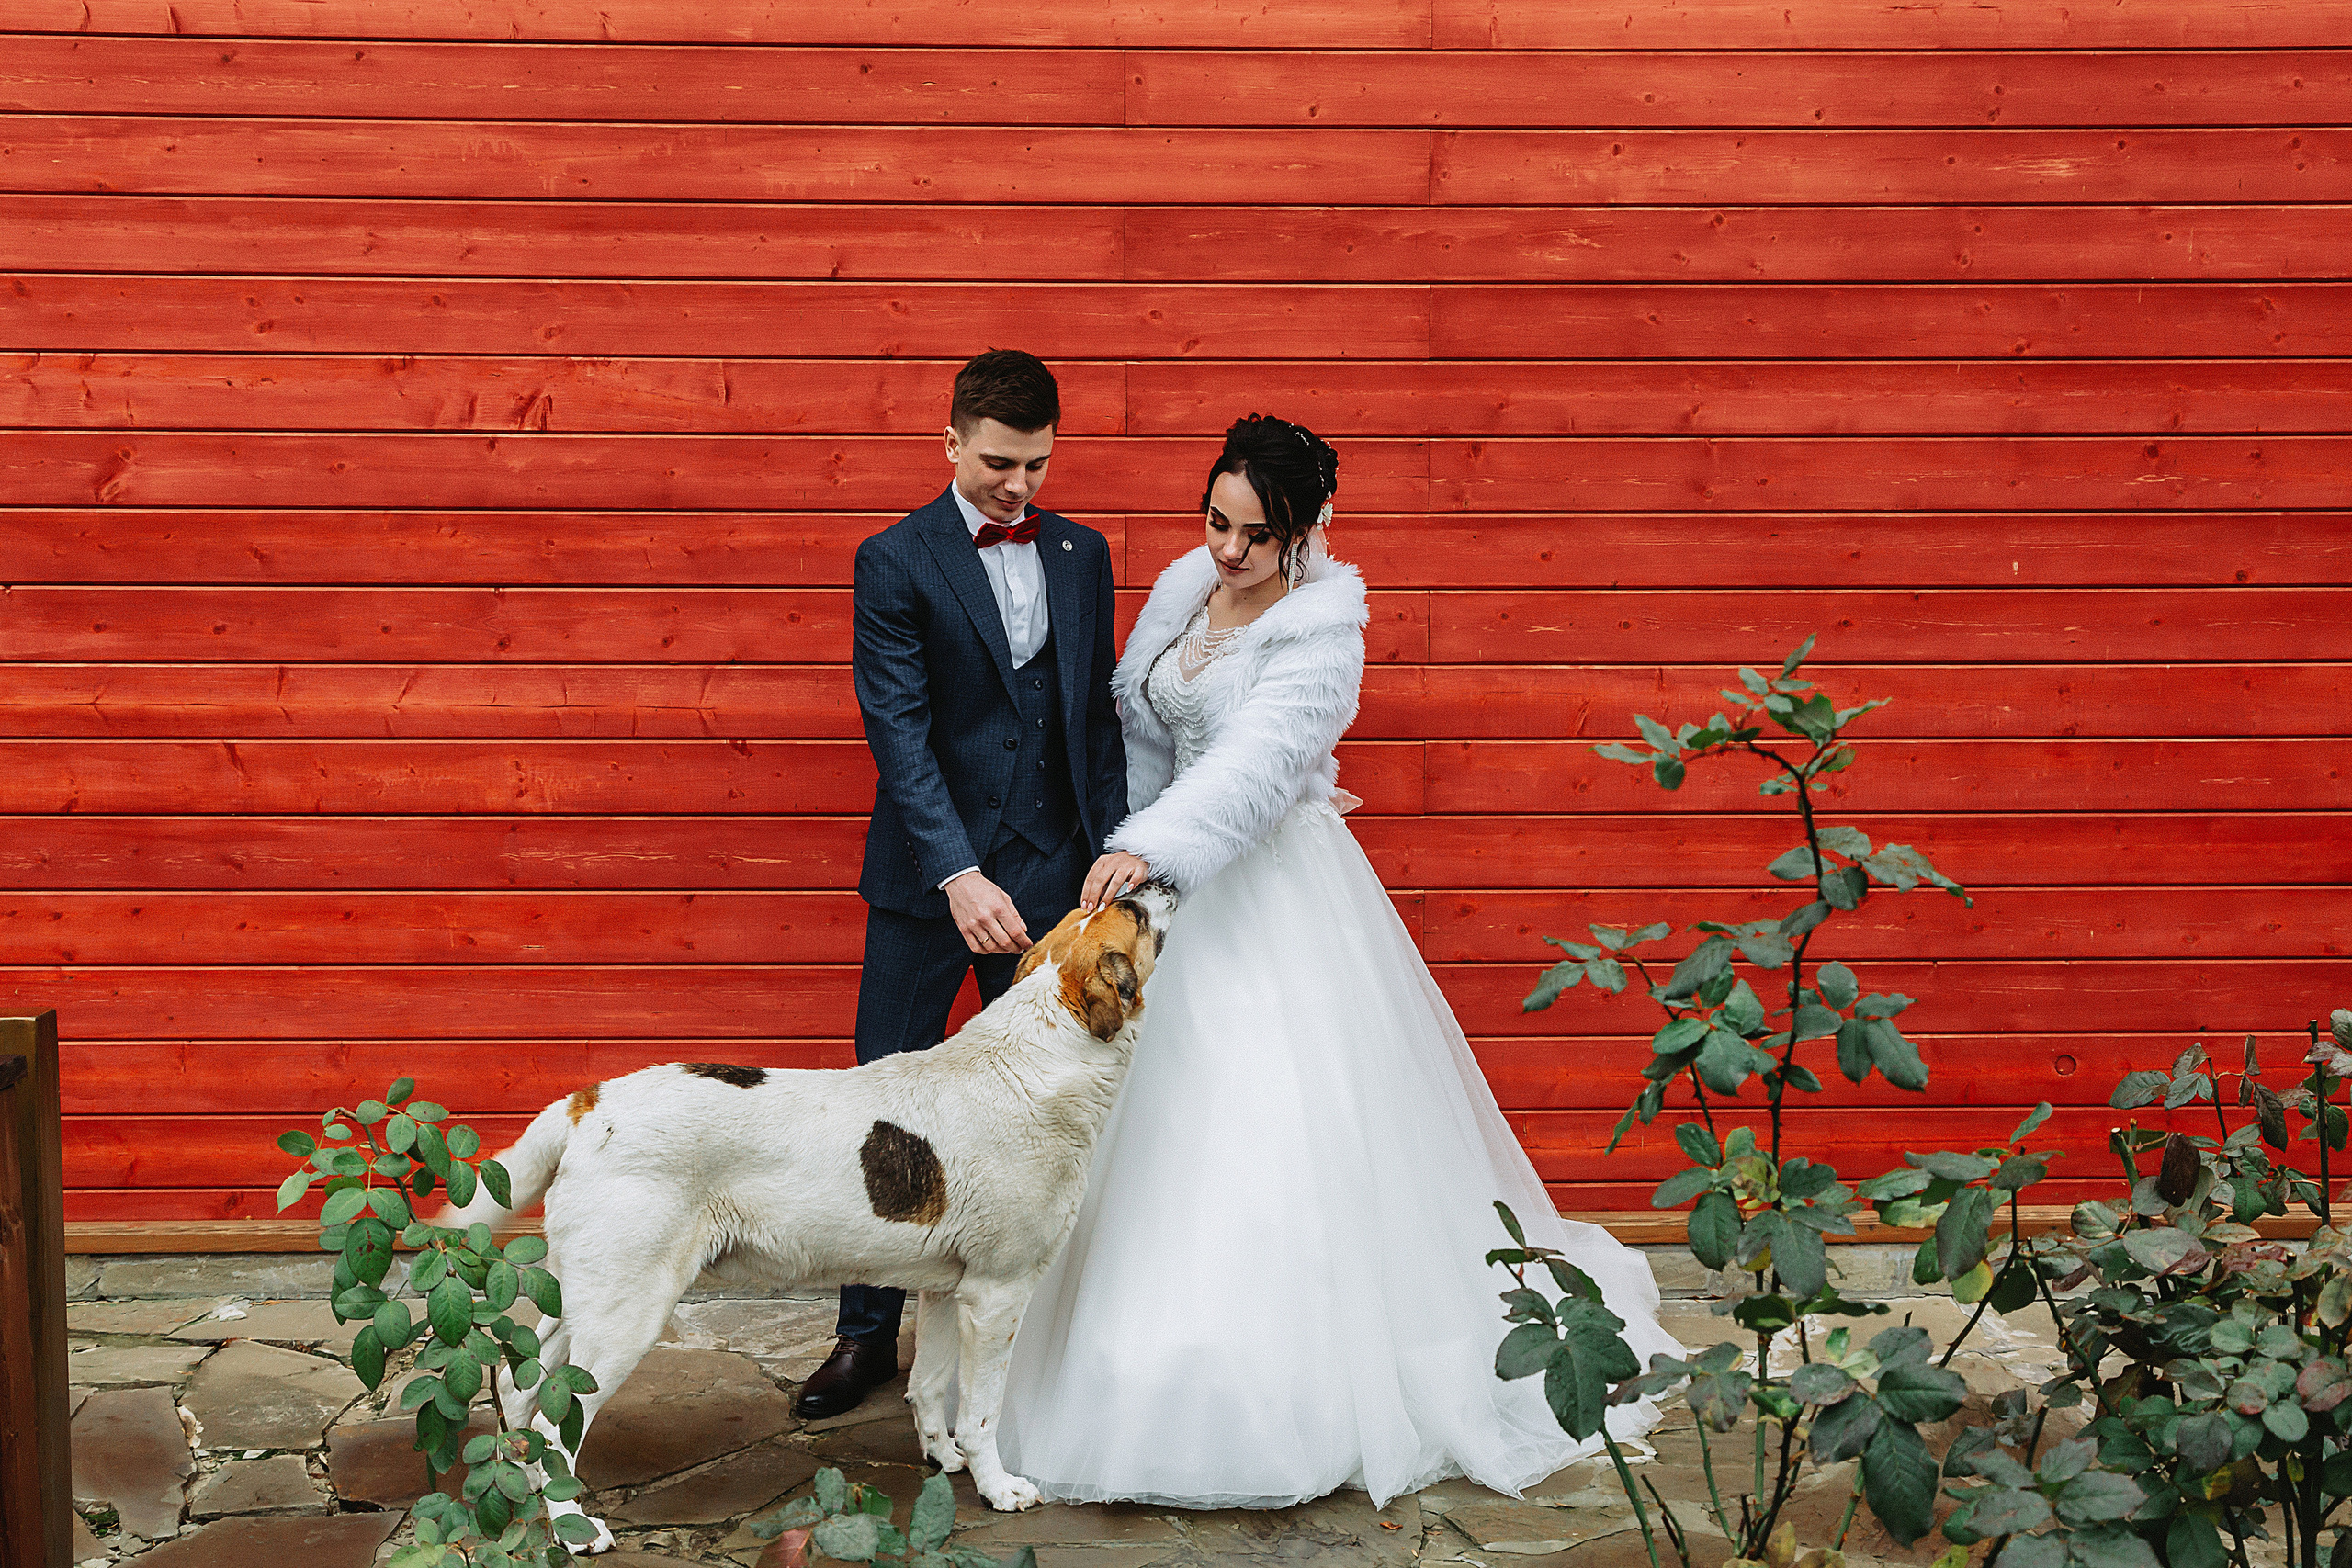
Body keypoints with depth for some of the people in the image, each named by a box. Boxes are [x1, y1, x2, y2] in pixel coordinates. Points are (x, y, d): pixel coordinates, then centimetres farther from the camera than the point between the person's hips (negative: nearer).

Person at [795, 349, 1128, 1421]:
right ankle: (868, 1334, 18)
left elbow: (1098, 713, 12)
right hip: (927, 877, -3)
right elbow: (899, 730, -13)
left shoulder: (1082, 555, 8)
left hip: (1051, 873, 3)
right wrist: (960, 873, -23)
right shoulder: (896, 562, -5)